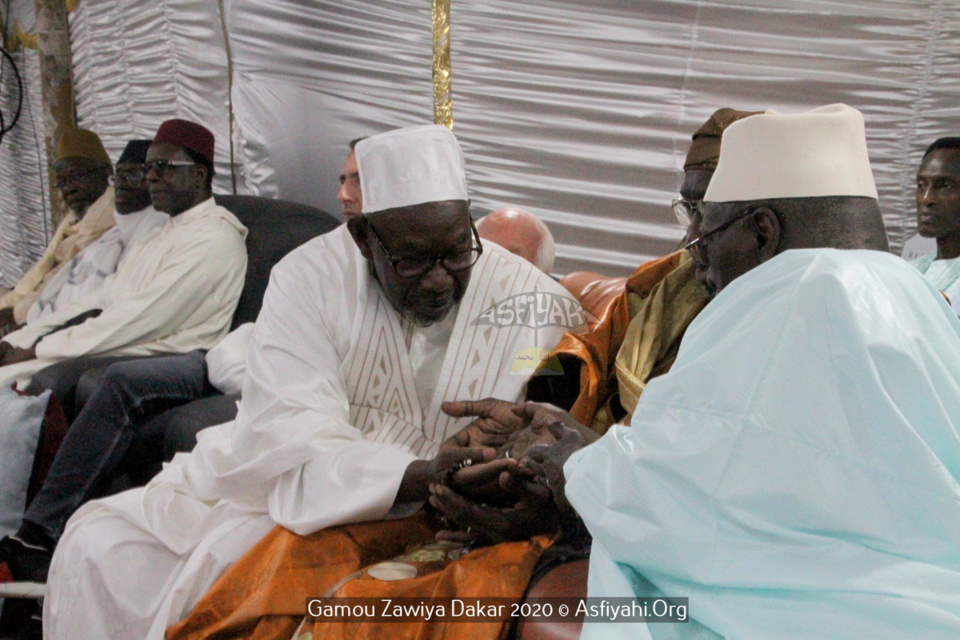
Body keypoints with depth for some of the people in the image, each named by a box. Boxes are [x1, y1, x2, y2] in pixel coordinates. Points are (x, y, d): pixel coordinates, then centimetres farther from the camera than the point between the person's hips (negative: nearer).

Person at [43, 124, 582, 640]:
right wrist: (415, 477, -37)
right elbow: (290, 431, -21)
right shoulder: (311, 276, -11)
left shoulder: (534, 303, -11)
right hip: (273, 479, 3)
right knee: (100, 544, -6)